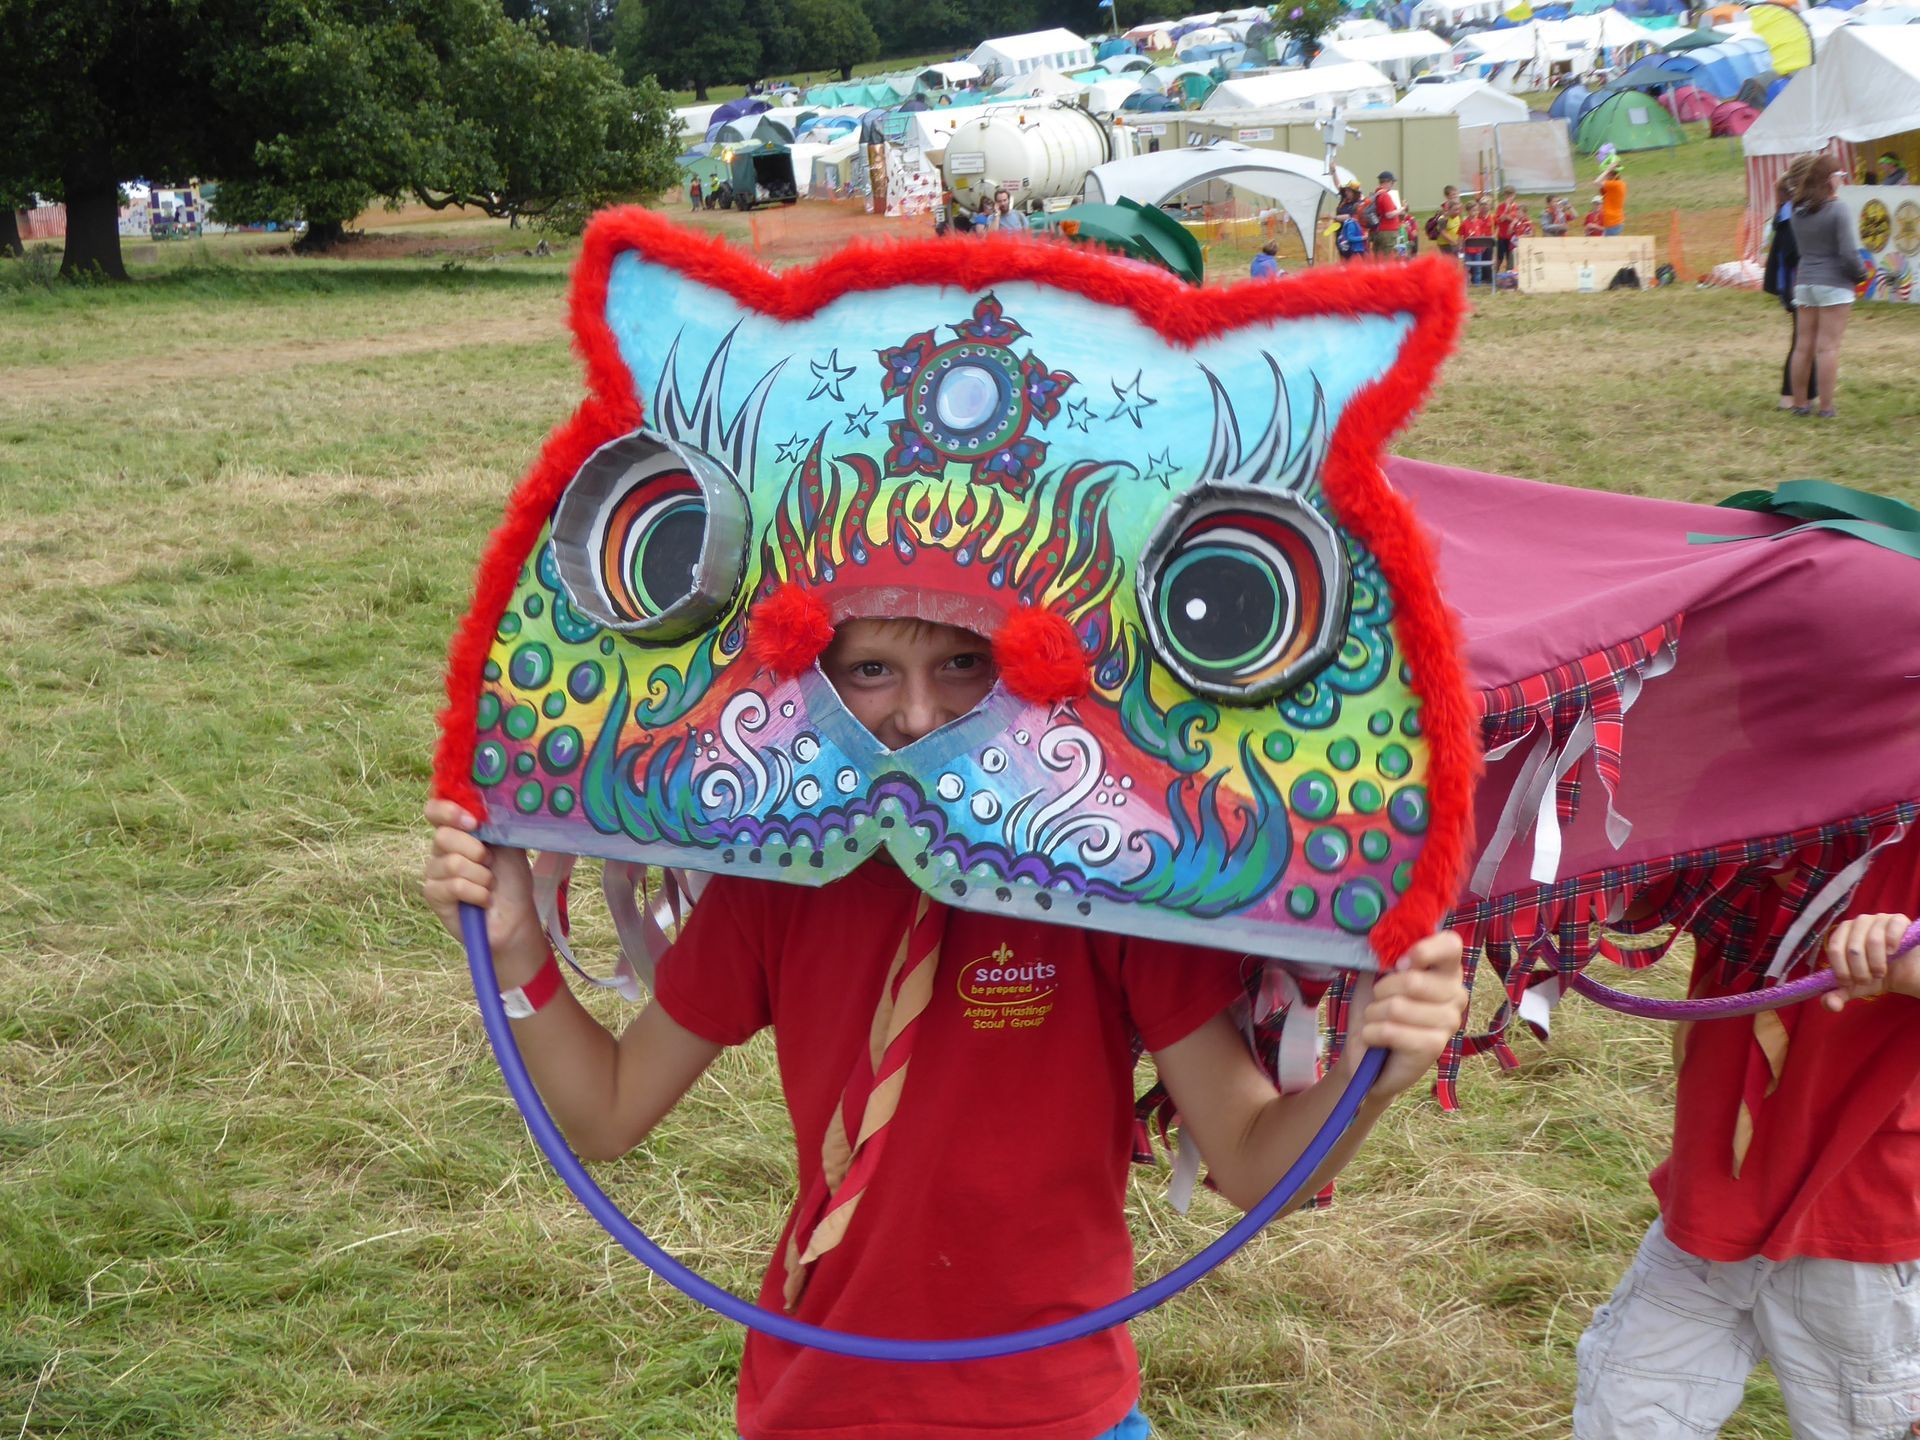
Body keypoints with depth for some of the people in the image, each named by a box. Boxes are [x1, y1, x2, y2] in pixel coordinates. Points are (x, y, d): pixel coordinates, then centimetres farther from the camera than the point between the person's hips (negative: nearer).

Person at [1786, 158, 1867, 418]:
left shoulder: (1797, 212, 4)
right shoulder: (1837, 210, -14)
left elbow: (1799, 249, 8)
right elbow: (1848, 252, -17)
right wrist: (1860, 274, 0)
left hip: (1804, 282, 6)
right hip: (1833, 282, -6)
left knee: (1803, 345, 12)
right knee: (1828, 346, -2)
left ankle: (1799, 402, 19)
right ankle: (1826, 407, 0)